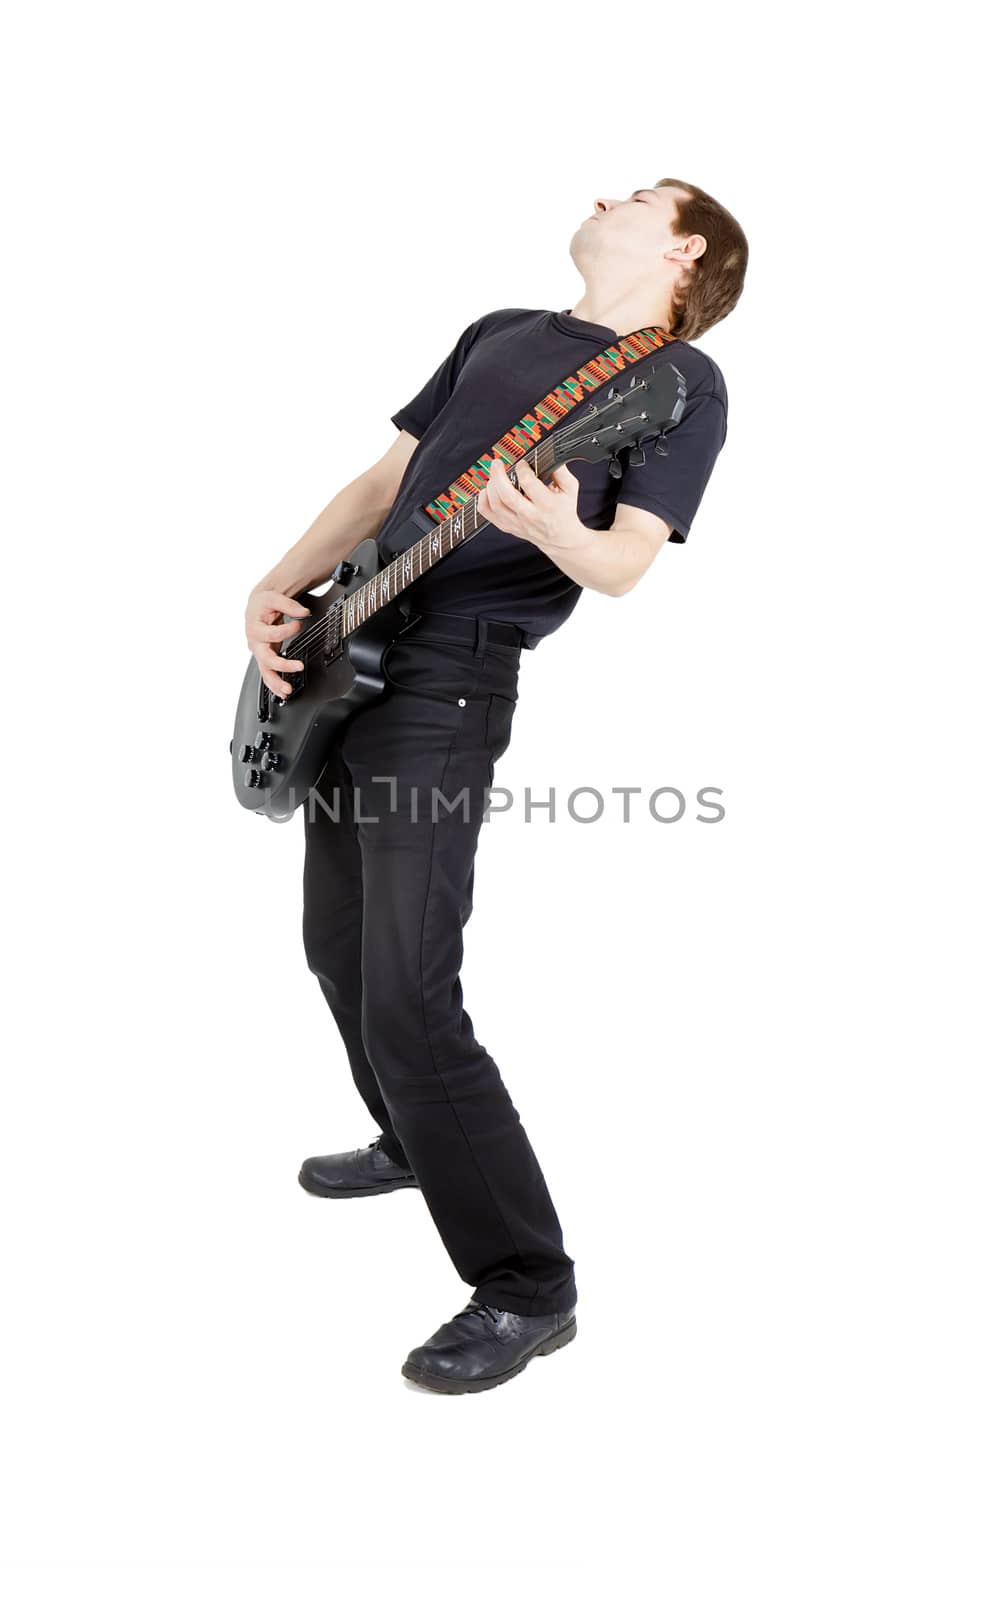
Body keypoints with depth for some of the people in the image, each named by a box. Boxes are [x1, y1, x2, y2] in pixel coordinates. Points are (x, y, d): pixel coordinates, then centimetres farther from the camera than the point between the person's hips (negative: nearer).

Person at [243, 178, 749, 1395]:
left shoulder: (684, 381, -2)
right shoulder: (496, 333, 20)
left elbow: (623, 567, -11)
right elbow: (385, 481, 19)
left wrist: (555, 530, -34)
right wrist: (279, 588, 6)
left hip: (448, 682, -8)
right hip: (344, 660, 8)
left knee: (407, 1000, -14)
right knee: (340, 949, 19)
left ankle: (527, 1290, -2)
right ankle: (416, 1140, 42)